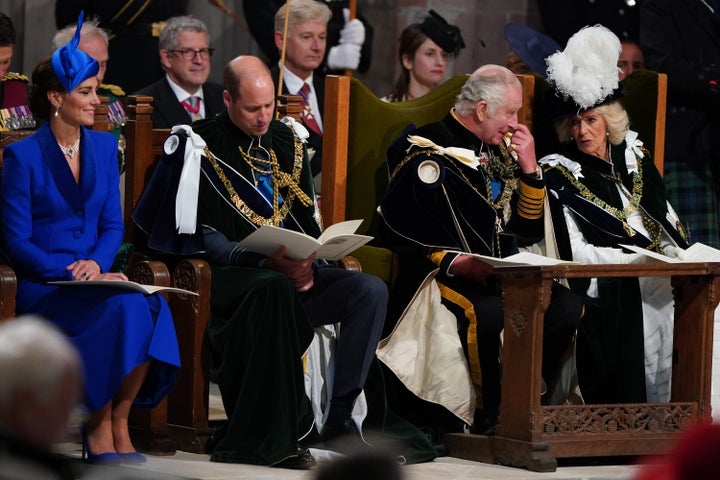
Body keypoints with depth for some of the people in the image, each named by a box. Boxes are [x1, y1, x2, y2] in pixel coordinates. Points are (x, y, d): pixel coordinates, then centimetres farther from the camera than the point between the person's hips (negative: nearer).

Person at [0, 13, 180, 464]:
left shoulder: (104, 146, 13)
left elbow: (113, 224, 13)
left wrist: (97, 263, -9)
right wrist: (69, 274, -18)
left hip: (93, 278, 5)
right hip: (41, 288, -5)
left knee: (151, 306, -28)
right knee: (121, 309, -32)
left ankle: (117, 423, -16)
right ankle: (99, 432, -18)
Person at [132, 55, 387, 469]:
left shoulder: (287, 141, 17)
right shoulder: (201, 145, -2)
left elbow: (307, 220, 16)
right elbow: (204, 236, -9)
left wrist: (308, 264, -7)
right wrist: (267, 262, -23)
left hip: (294, 272, 6)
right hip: (230, 277, -6)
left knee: (372, 291, -18)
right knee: (275, 290, -40)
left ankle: (339, 419, -19)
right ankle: (286, 435, -37)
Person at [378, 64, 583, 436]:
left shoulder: (497, 155, 19)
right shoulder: (427, 152, -5)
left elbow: (529, 231, 18)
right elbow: (402, 233, -12)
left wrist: (529, 168, 8)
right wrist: (455, 263, -25)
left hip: (499, 276, 7)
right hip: (443, 276, -7)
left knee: (566, 307, -17)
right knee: (488, 312, -37)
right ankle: (489, 417, -21)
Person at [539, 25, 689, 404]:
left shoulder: (635, 158, 17)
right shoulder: (558, 173, 3)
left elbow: (668, 223, 17)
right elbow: (574, 251, -5)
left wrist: (680, 259, -4)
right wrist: (640, 259, -13)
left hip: (661, 274, 5)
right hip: (607, 288, -5)